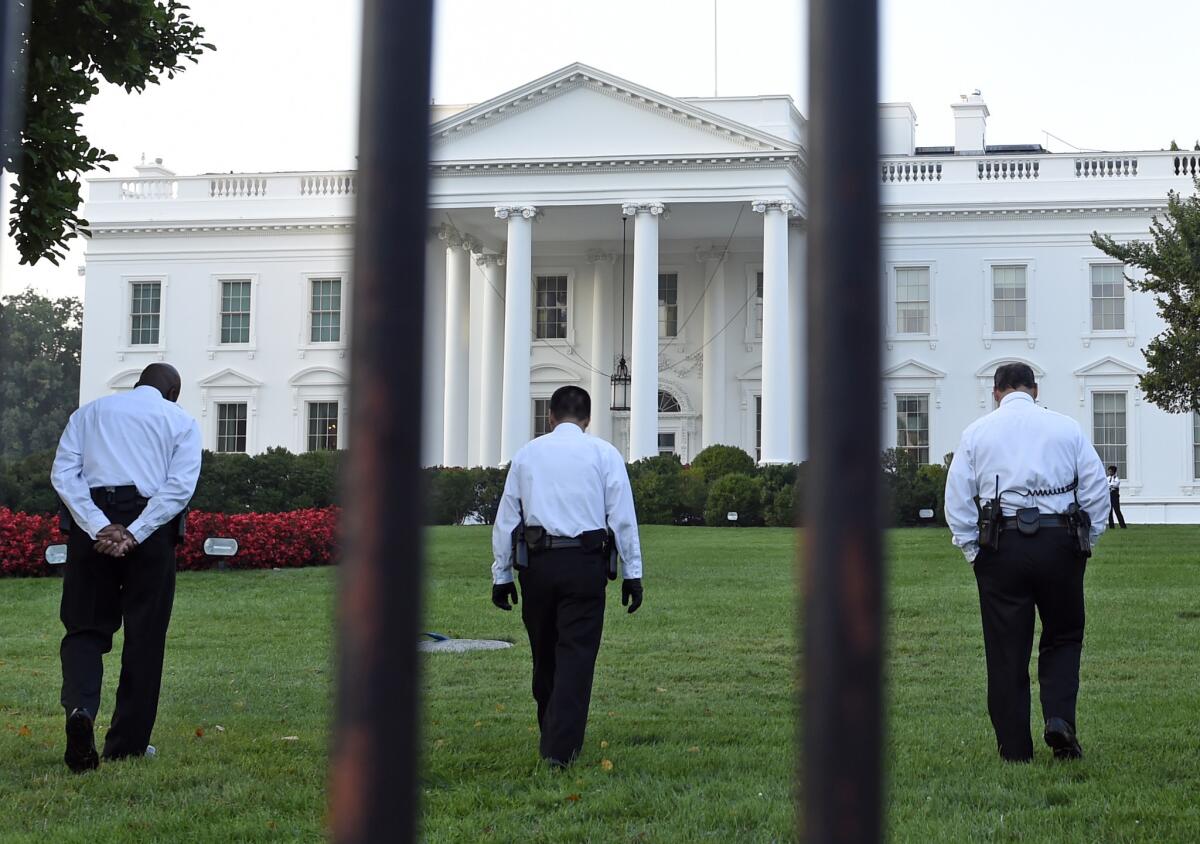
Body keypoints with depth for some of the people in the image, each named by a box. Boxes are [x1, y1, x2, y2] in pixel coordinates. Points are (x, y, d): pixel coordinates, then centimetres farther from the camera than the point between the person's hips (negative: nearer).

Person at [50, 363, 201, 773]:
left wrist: (99, 529, -8)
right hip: (151, 529, -1)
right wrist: (134, 534, -10)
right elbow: (180, 486, -5)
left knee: (85, 629, 8)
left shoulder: (90, 411, 17)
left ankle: (80, 708, -20)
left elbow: (63, 473, 1)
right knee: (145, 638, 8)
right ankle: (127, 745, 12)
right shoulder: (182, 421, 12)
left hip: (93, 522, 1)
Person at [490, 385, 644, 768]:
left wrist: (501, 574, 15)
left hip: (537, 563, 2)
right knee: (576, 654, -1)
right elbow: (623, 516, 1)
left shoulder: (527, 453, 12)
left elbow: (507, 517, 11)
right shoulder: (603, 453, 5)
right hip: (585, 562, -2)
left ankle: (551, 735, 28)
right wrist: (633, 573, 3)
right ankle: (561, 749, -7)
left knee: (544, 654, 15)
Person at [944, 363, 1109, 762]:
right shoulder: (1066, 428, 7)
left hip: (1001, 547, 0)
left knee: (1006, 653, 5)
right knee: (1063, 639, 16)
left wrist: (973, 551, 8)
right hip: (1060, 543, 0)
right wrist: (1084, 543, 11)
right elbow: (1096, 490, 4)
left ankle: (1014, 751, 7)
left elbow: (957, 500, 2)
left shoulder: (976, 432, 7)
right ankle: (1059, 718, -5)